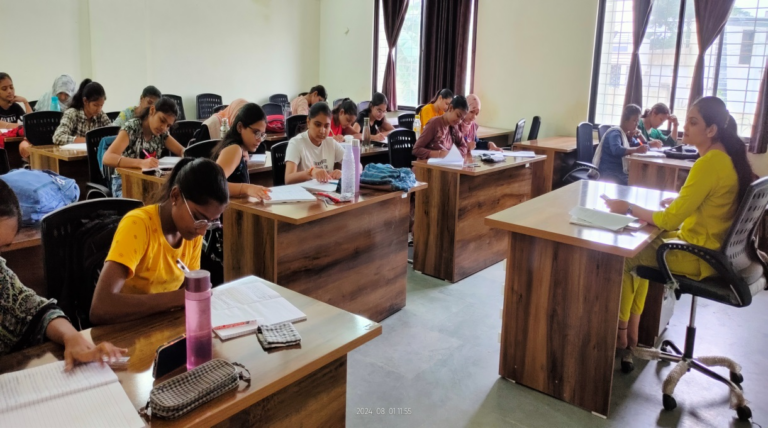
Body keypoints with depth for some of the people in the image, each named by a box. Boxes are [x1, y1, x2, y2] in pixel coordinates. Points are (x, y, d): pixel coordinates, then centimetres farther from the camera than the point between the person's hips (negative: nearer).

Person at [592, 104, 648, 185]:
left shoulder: (626, 133, 16)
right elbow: (616, 150, -33)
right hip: (610, 173, -9)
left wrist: (631, 137, -1)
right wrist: (636, 150, -45)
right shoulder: (615, 133, -12)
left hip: (621, 172, 9)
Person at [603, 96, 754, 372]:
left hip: (700, 255, -10)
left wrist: (629, 208, -15)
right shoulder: (727, 157, 4)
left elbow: (670, 220, -24)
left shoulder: (710, 163, -25)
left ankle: (620, 334, 15)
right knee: (642, 246, 23)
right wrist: (679, 201, 6)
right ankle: (632, 330, 23)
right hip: (711, 247, 10)